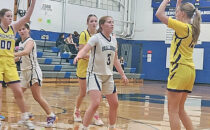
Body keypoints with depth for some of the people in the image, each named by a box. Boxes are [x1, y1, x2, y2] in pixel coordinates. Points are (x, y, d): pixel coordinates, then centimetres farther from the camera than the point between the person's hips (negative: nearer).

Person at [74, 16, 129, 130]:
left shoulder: (114, 40, 9)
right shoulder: (96, 38, -11)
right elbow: (85, 49, -27)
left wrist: (123, 74, 19)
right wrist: (79, 56, -49)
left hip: (108, 75, 7)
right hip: (95, 74, -7)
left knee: (114, 104, 11)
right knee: (95, 103, -20)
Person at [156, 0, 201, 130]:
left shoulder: (183, 27, -11)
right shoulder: (192, 28, 12)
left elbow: (159, 14, -11)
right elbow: (179, 18, 34)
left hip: (180, 70, -9)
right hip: (189, 71, 9)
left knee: (173, 110, -4)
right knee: (180, 110, 16)